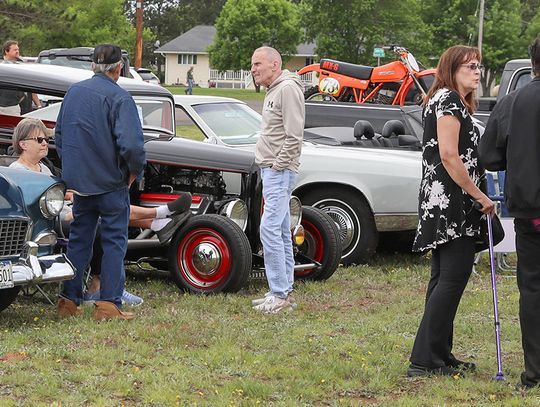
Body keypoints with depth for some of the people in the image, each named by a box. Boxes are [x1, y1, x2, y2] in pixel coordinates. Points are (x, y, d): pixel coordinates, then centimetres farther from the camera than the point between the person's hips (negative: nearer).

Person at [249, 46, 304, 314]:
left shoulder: (288, 88, -14)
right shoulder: (273, 91, 18)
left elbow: (294, 136, -20)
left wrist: (278, 166, -17)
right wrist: (268, 169, 15)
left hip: (280, 171, -11)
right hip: (271, 171, 11)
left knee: (270, 229, -15)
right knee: (281, 232, 12)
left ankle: (279, 294, -13)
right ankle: (285, 293, 16)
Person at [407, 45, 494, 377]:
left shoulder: (452, 102, 21)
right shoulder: (449, 99, -11)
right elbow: (449, 155, -20)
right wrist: (480, 196, -16)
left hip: (440, 205, 11)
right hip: (452, 201, -11)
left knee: (443, 280, 12)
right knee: (453, 279, -11)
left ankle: (439, 357, 16)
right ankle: (425, 360, -12)